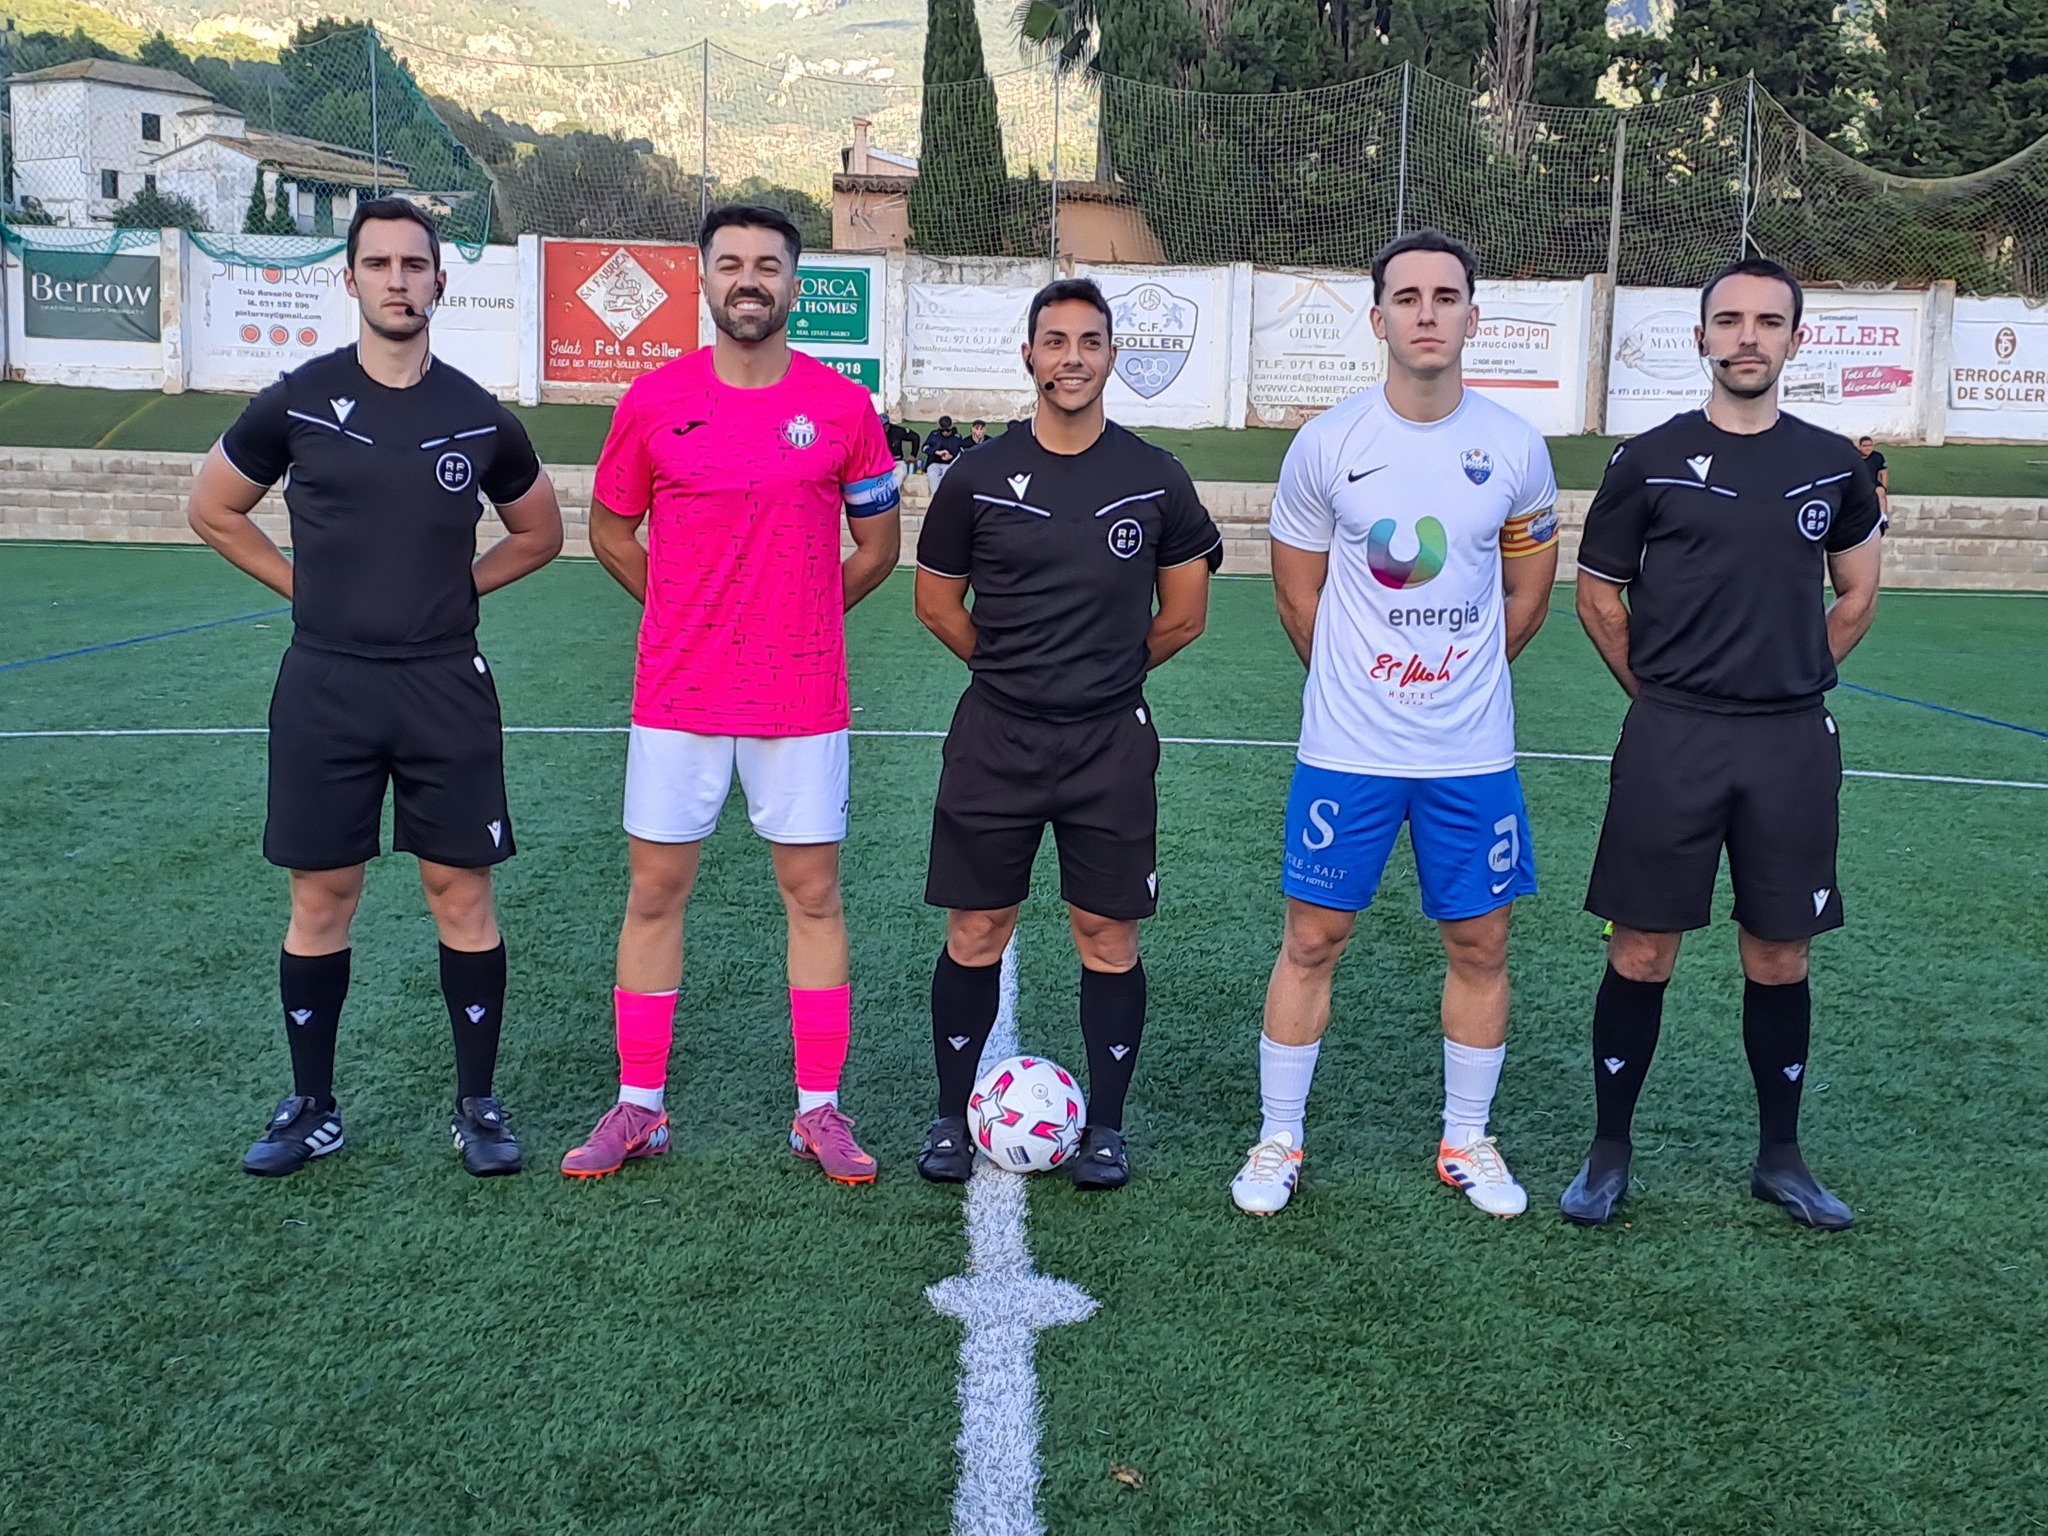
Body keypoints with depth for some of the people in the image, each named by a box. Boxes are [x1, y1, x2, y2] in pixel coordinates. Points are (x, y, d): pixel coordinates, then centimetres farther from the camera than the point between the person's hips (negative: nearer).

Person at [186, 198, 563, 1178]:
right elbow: (212, 509, 12)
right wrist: (308, 587, 5)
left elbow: (538, 533, 17)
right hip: (325, 685, 0)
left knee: (461, 893, 3)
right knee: (321, 898, 6)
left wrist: (457, 588, 5)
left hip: (446, 688, 0)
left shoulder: (479, 419, 3)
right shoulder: (298, 403, 0)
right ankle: (311, 1109, 21)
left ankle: (477, 1105, 16)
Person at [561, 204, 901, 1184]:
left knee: (813, 894, 4)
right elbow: (609, 530, 13)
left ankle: (819, 1111, 16)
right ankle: (639, 1108, 19)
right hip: (677, 695, 1)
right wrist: (689, 615, 9)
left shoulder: (842, 407, 0)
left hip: (802, 699, 0)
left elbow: (878, 544, 10)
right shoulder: (654, 400, 2)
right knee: (655, 892, 6)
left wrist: (800, 620, 9)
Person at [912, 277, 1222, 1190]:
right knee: (975, 932, 5)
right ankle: (952, 1116, 20)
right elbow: (936, 601, 11)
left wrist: (1105, 671, 12)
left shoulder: (1154, 479, 2)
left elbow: (1184, 613, 11)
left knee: (1107, 936, 4)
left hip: (1112, 742, 0)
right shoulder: (978, 477, 1)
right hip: (995, 738, 0)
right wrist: (1012, 668, 9)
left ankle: (1105, 1127, 19)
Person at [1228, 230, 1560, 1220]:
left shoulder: (1516, 448, -1)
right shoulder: (1326, 444, -4)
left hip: (1475, 753, 2)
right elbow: (1297, 594, 6)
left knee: (1479, 944, 9)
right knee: (1312, 940, 3)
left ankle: (1466, 1142, 28)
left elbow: (1527, 592, 13)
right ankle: (1279, 1140, 19)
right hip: (1346, 749, -1)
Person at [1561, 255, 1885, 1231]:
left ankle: (1780, 1157, 26)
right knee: (1641, 955, 1)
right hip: (1671, 739, -2)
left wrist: (1789, 684, 13)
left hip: (1794, 745, 3)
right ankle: (1609, 1153, 15)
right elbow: (1598, 597, 5)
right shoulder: (1650, 461, -1)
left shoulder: (1834, 466, 7)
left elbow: (1855, 595, 19)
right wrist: (1665, 695, 5)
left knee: (1779, 958, 10)